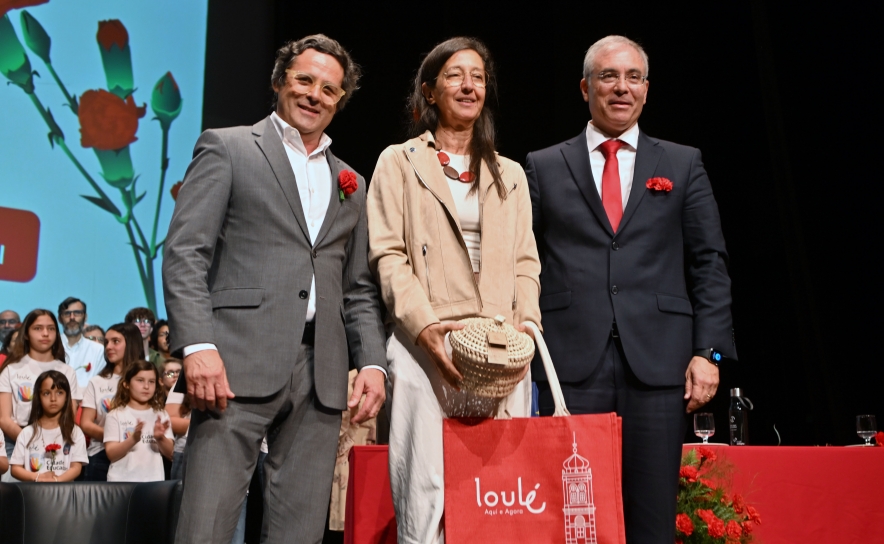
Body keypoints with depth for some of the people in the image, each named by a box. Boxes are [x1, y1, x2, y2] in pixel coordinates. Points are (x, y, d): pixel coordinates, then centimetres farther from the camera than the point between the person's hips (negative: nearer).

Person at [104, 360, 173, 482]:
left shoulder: (161, 415, 8)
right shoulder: (116, 415, 1)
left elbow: (170, 453, 1)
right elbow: (111, 454, -7)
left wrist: (161, 438, -18)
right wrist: (133, 439, -23)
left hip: (154, 480, 2)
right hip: (121, 481, -2)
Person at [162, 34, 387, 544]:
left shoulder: (351, 184, 21)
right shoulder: (227, 148, 8)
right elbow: (185, 253, -2)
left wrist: (373, 362, 4)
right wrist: (198, 344, -15)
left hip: (322, 376, 4)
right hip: (241, 362, -4)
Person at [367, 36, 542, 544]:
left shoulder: (510, 174, 21)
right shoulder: (399, 162, 10)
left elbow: (525, 261, 15)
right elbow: (388, 255, 0)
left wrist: (527, 321, -4)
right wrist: (424, 324, -15)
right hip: (428, 347, -3)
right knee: (425, 492, -6)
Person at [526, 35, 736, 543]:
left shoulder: (683, 164, 13)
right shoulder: (544, 167, 11)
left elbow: (710, 265, 9)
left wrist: (709, 351, -1)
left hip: (658, 366, 1)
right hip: (572, 363, 0)